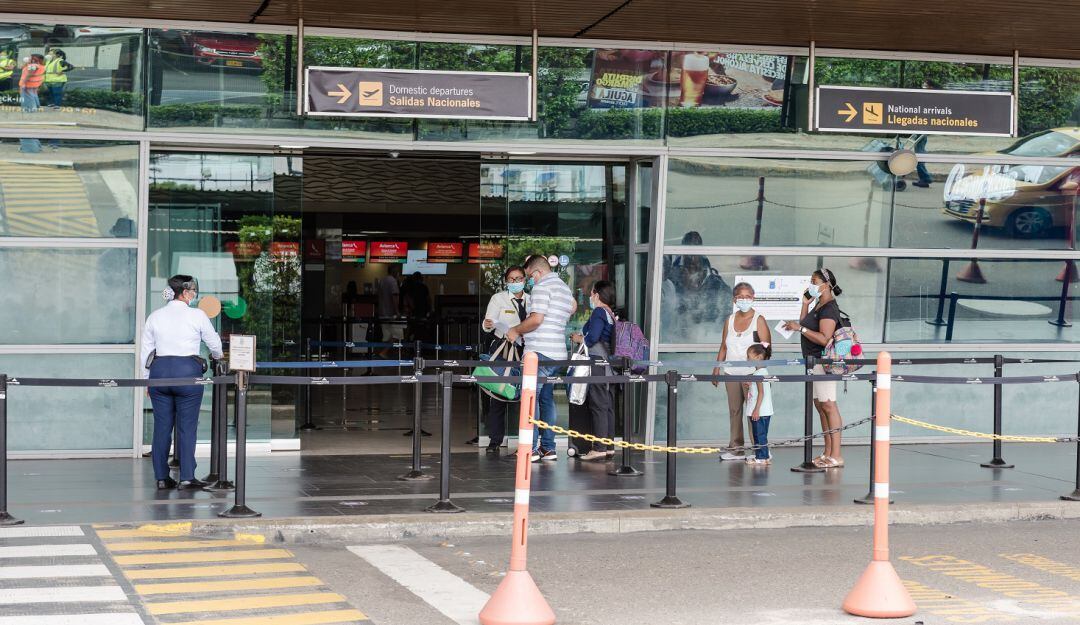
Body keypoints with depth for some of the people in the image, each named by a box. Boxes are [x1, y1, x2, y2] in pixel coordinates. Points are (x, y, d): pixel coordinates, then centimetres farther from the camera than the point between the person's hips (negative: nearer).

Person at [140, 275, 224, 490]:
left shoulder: (155, 316, 7)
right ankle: (186, 478, 1)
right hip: (187, 371, -4)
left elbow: (146, 351, 10)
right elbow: (214, 342, 11)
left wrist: (149, 378, 19)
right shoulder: (197, 315, -3)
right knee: (187, 426, 1)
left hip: (159, 370, 4)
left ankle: (161, 477, 10)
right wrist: (218, 356, 33)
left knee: (161, 426, 7)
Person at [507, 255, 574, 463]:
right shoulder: (565, 288, 20)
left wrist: (516, 331, -5)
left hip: (540, 351, -9)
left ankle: (531, 448, -12)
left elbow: (536, 319, -18)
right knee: (547, 398, 13)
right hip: (558, 353, 9)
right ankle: (548, 448, 12)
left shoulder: (542, 287, -9)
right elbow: (573, 307, 39)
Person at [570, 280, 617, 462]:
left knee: (598, 405, -9)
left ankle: (599, 448, -10)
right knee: (608, 405, 10)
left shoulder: (599, 312, -9)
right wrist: (583, 337, 21)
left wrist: (579, 339, 0)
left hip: (597, 363, -9)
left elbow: (592, 338, -18)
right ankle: (609, 446, 13)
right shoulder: (611, 314, 17)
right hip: (609, 363, 9)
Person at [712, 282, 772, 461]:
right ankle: (735, 448, 11)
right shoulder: (730, 320, 13)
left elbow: (766, 347, -7)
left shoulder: (758, 320, -1)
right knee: (734, 410, 6)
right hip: (731, 372, 5)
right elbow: (724, 347, 17)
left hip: (751, 372, -5)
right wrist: (717, 368, 12)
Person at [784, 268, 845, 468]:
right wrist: (805, 304, 13)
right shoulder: (818, 305, 16)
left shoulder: (829, 308, -15)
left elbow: (824, 339, -23)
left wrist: (800, 328, -21)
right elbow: (806, 327, 20)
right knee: (820, 405, 12)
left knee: (828, 405, -10)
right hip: (814, 362, 11)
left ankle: (836, 456, -10)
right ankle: (828, 454, 17)